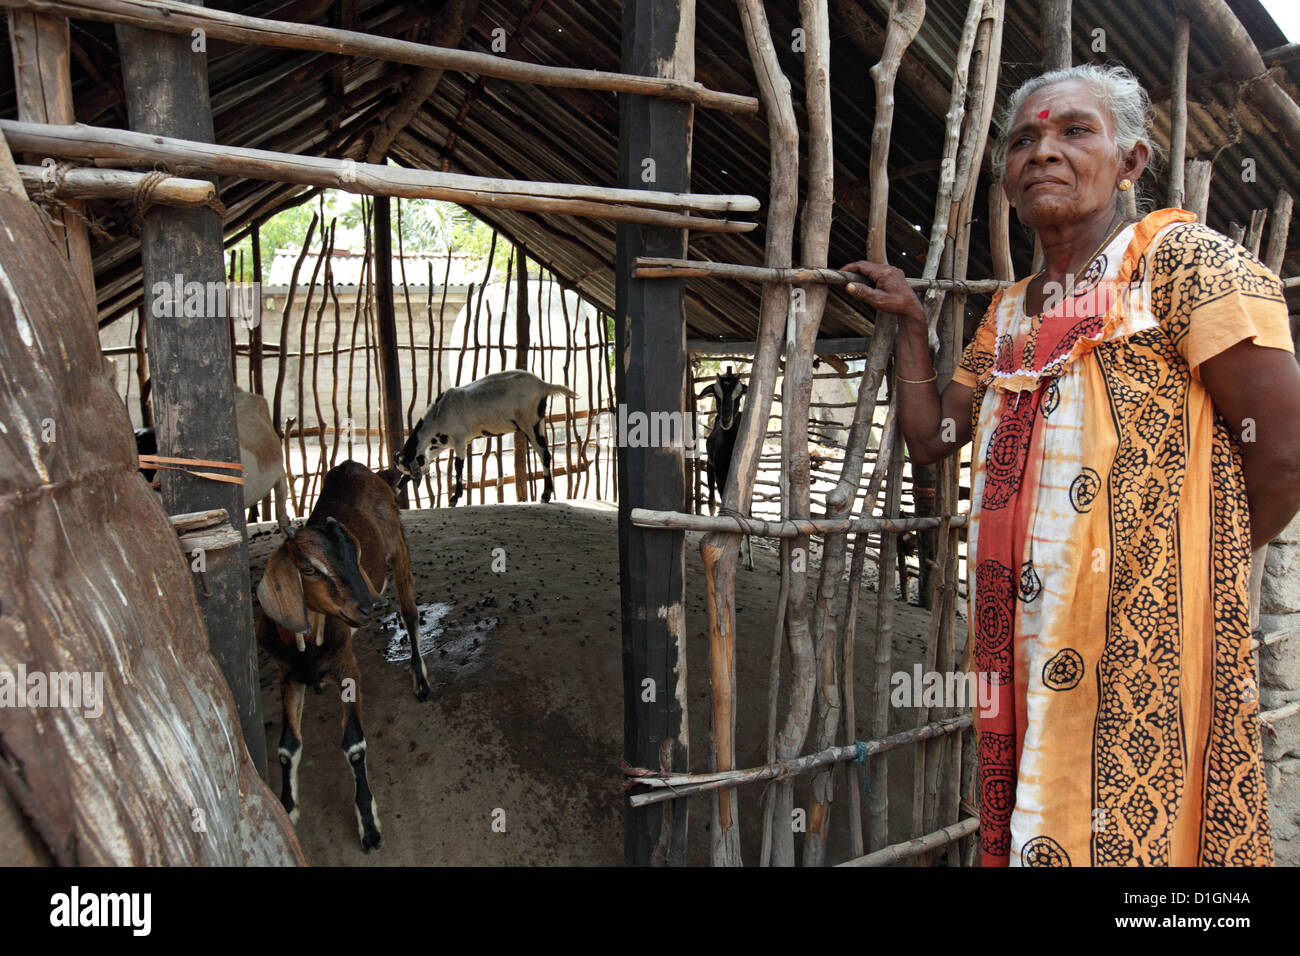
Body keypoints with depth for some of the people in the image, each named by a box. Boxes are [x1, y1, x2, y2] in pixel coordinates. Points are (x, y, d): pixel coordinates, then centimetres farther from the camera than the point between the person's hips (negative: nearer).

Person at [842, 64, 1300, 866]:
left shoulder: (1181, 259, -6)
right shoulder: (1008, 312, 16)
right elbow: (931, 436, 15)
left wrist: (1199, 561, 0)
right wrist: (910, 320, 14)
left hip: (1143, 627, -6)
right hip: (1024, 634, 7)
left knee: (1125, 831, 1)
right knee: (1033, 822, 14)